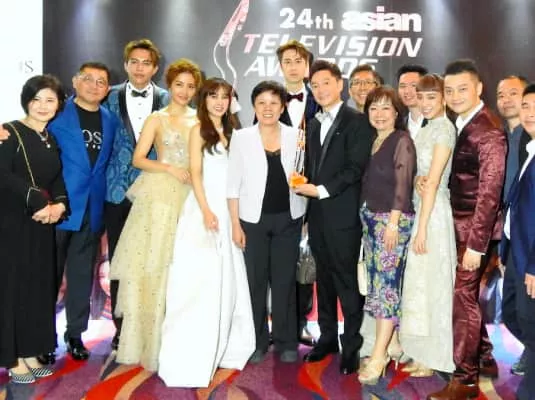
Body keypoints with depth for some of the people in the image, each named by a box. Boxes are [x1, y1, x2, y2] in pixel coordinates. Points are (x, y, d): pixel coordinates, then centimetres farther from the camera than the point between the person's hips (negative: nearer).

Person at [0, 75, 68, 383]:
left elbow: (59, 180, 10)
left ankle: (31, 354, 21)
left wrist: (59, 204, -10)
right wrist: (38, 202, -19)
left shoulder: (53, 139, 12)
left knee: (39, 287, 9)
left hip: (42, 225, 6)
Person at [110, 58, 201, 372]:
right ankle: (149, 339, 8)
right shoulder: (157, 119, 4)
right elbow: (138, 159, -2)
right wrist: (170, 169, -13)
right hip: (161, 195, -3)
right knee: (153, 264, -4)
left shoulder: (201, 120, 13)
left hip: (191, 196, 3)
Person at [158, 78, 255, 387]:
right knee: (201, 281, -6)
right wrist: (207, 211, -18)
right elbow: (196, 173, -8)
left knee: (227, 280, 9)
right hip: (205, 207, -6)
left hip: (228, 209, 6)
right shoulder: (199, 130, -1)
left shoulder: (230, 131, 16)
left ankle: (221, 348, 21)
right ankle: (193, 355, 2)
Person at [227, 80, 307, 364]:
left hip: (288, 219, 1)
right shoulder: (241, 137, -1)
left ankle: (286, 342, 21)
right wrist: (235, 224, -5)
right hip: (254, 220, -1)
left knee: (284, 281, 7)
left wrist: (307, 216, 1)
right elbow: (233, 184, -1)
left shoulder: (295, 136, 2)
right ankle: (258, 342, 20)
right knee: (256, 281, 6)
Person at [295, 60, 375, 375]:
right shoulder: (314, 125, 18)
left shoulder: (357, 121, -5)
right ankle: (328, 337, 27)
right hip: (317, 215, 7)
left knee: (348, 281, 1)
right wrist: (306, 187, 6)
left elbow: (356, 168, -13)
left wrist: (321, 190, -15)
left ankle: (352, 345, 13)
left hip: (343, 214, -7)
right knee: (324, 279, 14)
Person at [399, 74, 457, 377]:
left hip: (433, 214, -9)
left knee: (429, 282, 0)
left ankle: (431, 360, 14)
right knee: (417, 282, 12)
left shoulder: (444, 128, -12)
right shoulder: (427, 130, 15)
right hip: (418, 209, 9)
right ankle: (421, 354, 25)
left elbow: (433, 182, -17)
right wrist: (418, 224, 9)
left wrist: (422, 227, -19)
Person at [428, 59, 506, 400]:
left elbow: (490, 191, -20)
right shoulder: (461, 123, 9)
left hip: (475, 228, -9)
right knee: (469, 295, 18)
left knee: (463, 298, -3)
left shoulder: (488, 131, -18)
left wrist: (476, 244, -21)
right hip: (458, 224, 9)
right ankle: (484, 358, 35)